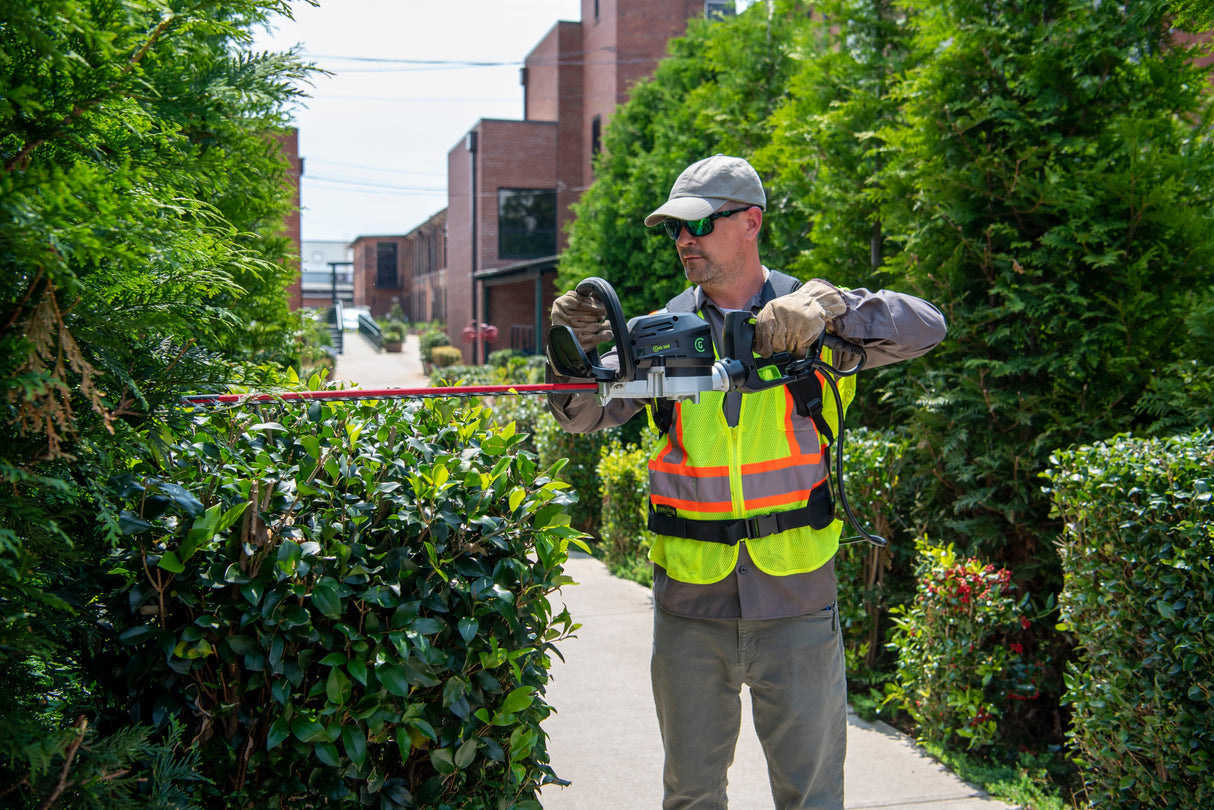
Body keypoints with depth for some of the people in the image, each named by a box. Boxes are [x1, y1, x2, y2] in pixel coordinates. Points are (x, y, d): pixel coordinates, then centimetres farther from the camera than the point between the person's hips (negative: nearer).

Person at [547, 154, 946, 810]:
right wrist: (576, 351, -18)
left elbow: (926, 326, -15)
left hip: (795, 602, -2)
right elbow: (583, 415, 2)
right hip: (689, 603, 2)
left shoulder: (809, 318, -3)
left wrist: (830, 308, -31)